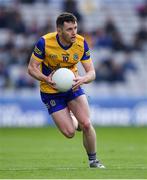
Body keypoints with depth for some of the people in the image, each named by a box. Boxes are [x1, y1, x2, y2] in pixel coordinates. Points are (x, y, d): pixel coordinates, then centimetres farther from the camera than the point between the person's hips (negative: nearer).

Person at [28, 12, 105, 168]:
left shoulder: (81, 43, -14)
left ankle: (93, 160, 8)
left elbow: (91, 73, -11)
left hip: (72, 86, 2)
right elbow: (32, 68, -14)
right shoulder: (44, 42, -22)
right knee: (69, 133, -8)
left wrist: (82, 79, -34)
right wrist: (46, 79, -33)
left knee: (86, 124, -15)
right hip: (51, 91, -2)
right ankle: (72, 119, 31)